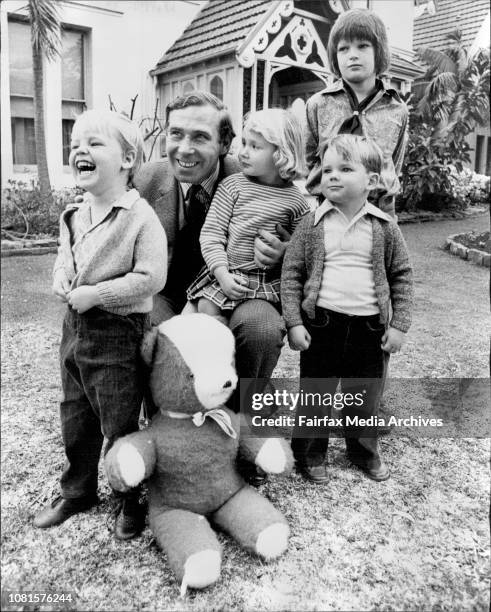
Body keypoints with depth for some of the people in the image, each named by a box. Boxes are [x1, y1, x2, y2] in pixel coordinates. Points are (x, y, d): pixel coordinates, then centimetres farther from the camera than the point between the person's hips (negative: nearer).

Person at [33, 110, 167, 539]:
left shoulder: (141, 217, -17)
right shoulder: (74, 215, 7)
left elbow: (151, 278, -22)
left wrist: (94, 294, -21)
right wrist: (61, 277, -2)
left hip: (118, 334, -8)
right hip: (75, 328, 8)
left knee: (119, 427, 6)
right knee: (75, 422, 21)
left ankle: (131, 502, 29)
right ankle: (77, 492, 42)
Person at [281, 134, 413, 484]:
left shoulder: (385, 228, 0)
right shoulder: (312, 225, -2)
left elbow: (401, 277, 5)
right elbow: (291, 274, -2)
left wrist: (399, 324, 0)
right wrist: (294, 322, -9)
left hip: (370, 326, 1)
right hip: (320, 322, -1)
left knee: (366, 395, 16)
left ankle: (364, 449, 40)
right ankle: (310, 452, 32)